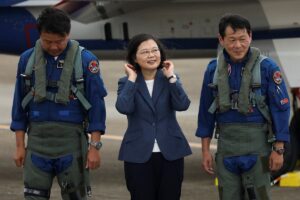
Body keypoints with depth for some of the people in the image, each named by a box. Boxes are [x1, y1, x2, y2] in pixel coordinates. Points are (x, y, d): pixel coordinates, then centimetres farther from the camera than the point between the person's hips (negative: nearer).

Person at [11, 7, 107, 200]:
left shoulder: (85, 60, -5)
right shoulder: (28, 59, 3)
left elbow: (96, 105, -3)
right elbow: (20, 104, 9)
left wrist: (95, 146, -7)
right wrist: (20, 145, 6)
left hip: (72, 140, -2)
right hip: (37, 140, 3)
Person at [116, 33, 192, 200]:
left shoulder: (169, 79, 7)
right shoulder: (127, 83, 2)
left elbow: (182, 105, -11)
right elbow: (124, 108, -18)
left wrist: (170, 77, -11)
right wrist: (132, 79, -11)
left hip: (170, 154, 2)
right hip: (139, 156, -1)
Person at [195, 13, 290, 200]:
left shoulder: (266, 67, -8)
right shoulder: (214, 69, 3)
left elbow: (281, 108, -6)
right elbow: (206, 110, 10)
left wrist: (278, 149, -8)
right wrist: (205, 149, 8)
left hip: (257, 144, -4)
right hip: (226, 145, 4)